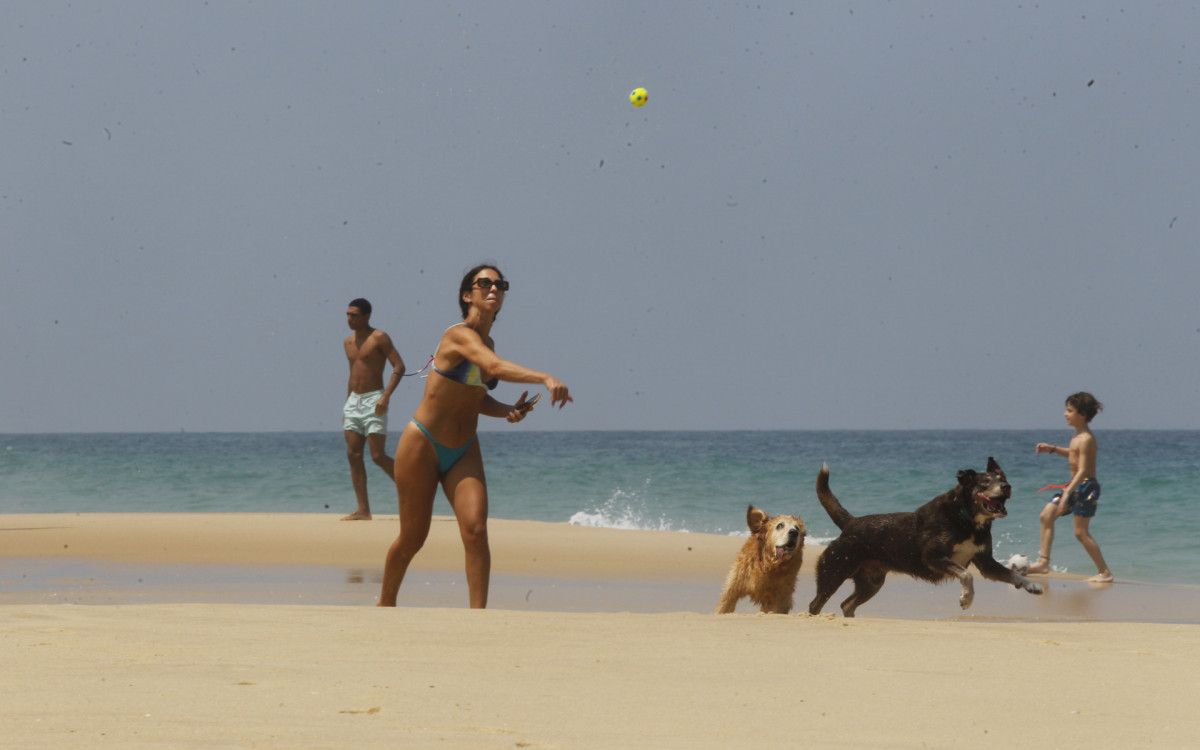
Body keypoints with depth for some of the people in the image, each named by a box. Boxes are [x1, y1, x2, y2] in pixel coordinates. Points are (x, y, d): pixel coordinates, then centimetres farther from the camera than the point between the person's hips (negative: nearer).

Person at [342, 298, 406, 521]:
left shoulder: (379, 338, -7)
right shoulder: (349, 342, 15)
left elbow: (399, 367, -14)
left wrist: (386, 396, -24)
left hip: (374, 401, -7)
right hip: (354, 400, 7)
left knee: (378, 456, -12)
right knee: (353, 455, -1)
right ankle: (363, 510, -1)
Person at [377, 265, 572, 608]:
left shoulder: (486, 342, 6)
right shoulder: (460, 335, -19)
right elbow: (496, 367, -39)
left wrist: (509, 410, -2)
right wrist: (546, 378, -52)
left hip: (464, 453, 6)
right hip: (422, 447, -6)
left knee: (476, 531, -15)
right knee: (412, 538, 7)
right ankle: (385, 604, 31)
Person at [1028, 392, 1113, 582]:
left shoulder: (1086, 439, -20)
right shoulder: (1078, 436, 9)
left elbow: (1082, 471, -27)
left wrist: (1068, 492, -35)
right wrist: (1052, 449, 21)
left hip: (1086, 487, -10)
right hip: (1075, 486, 10)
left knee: (1081, 532, -6)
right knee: (1047, 515, 8)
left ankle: (1105, 573, 1)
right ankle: (1043, 562, 11)